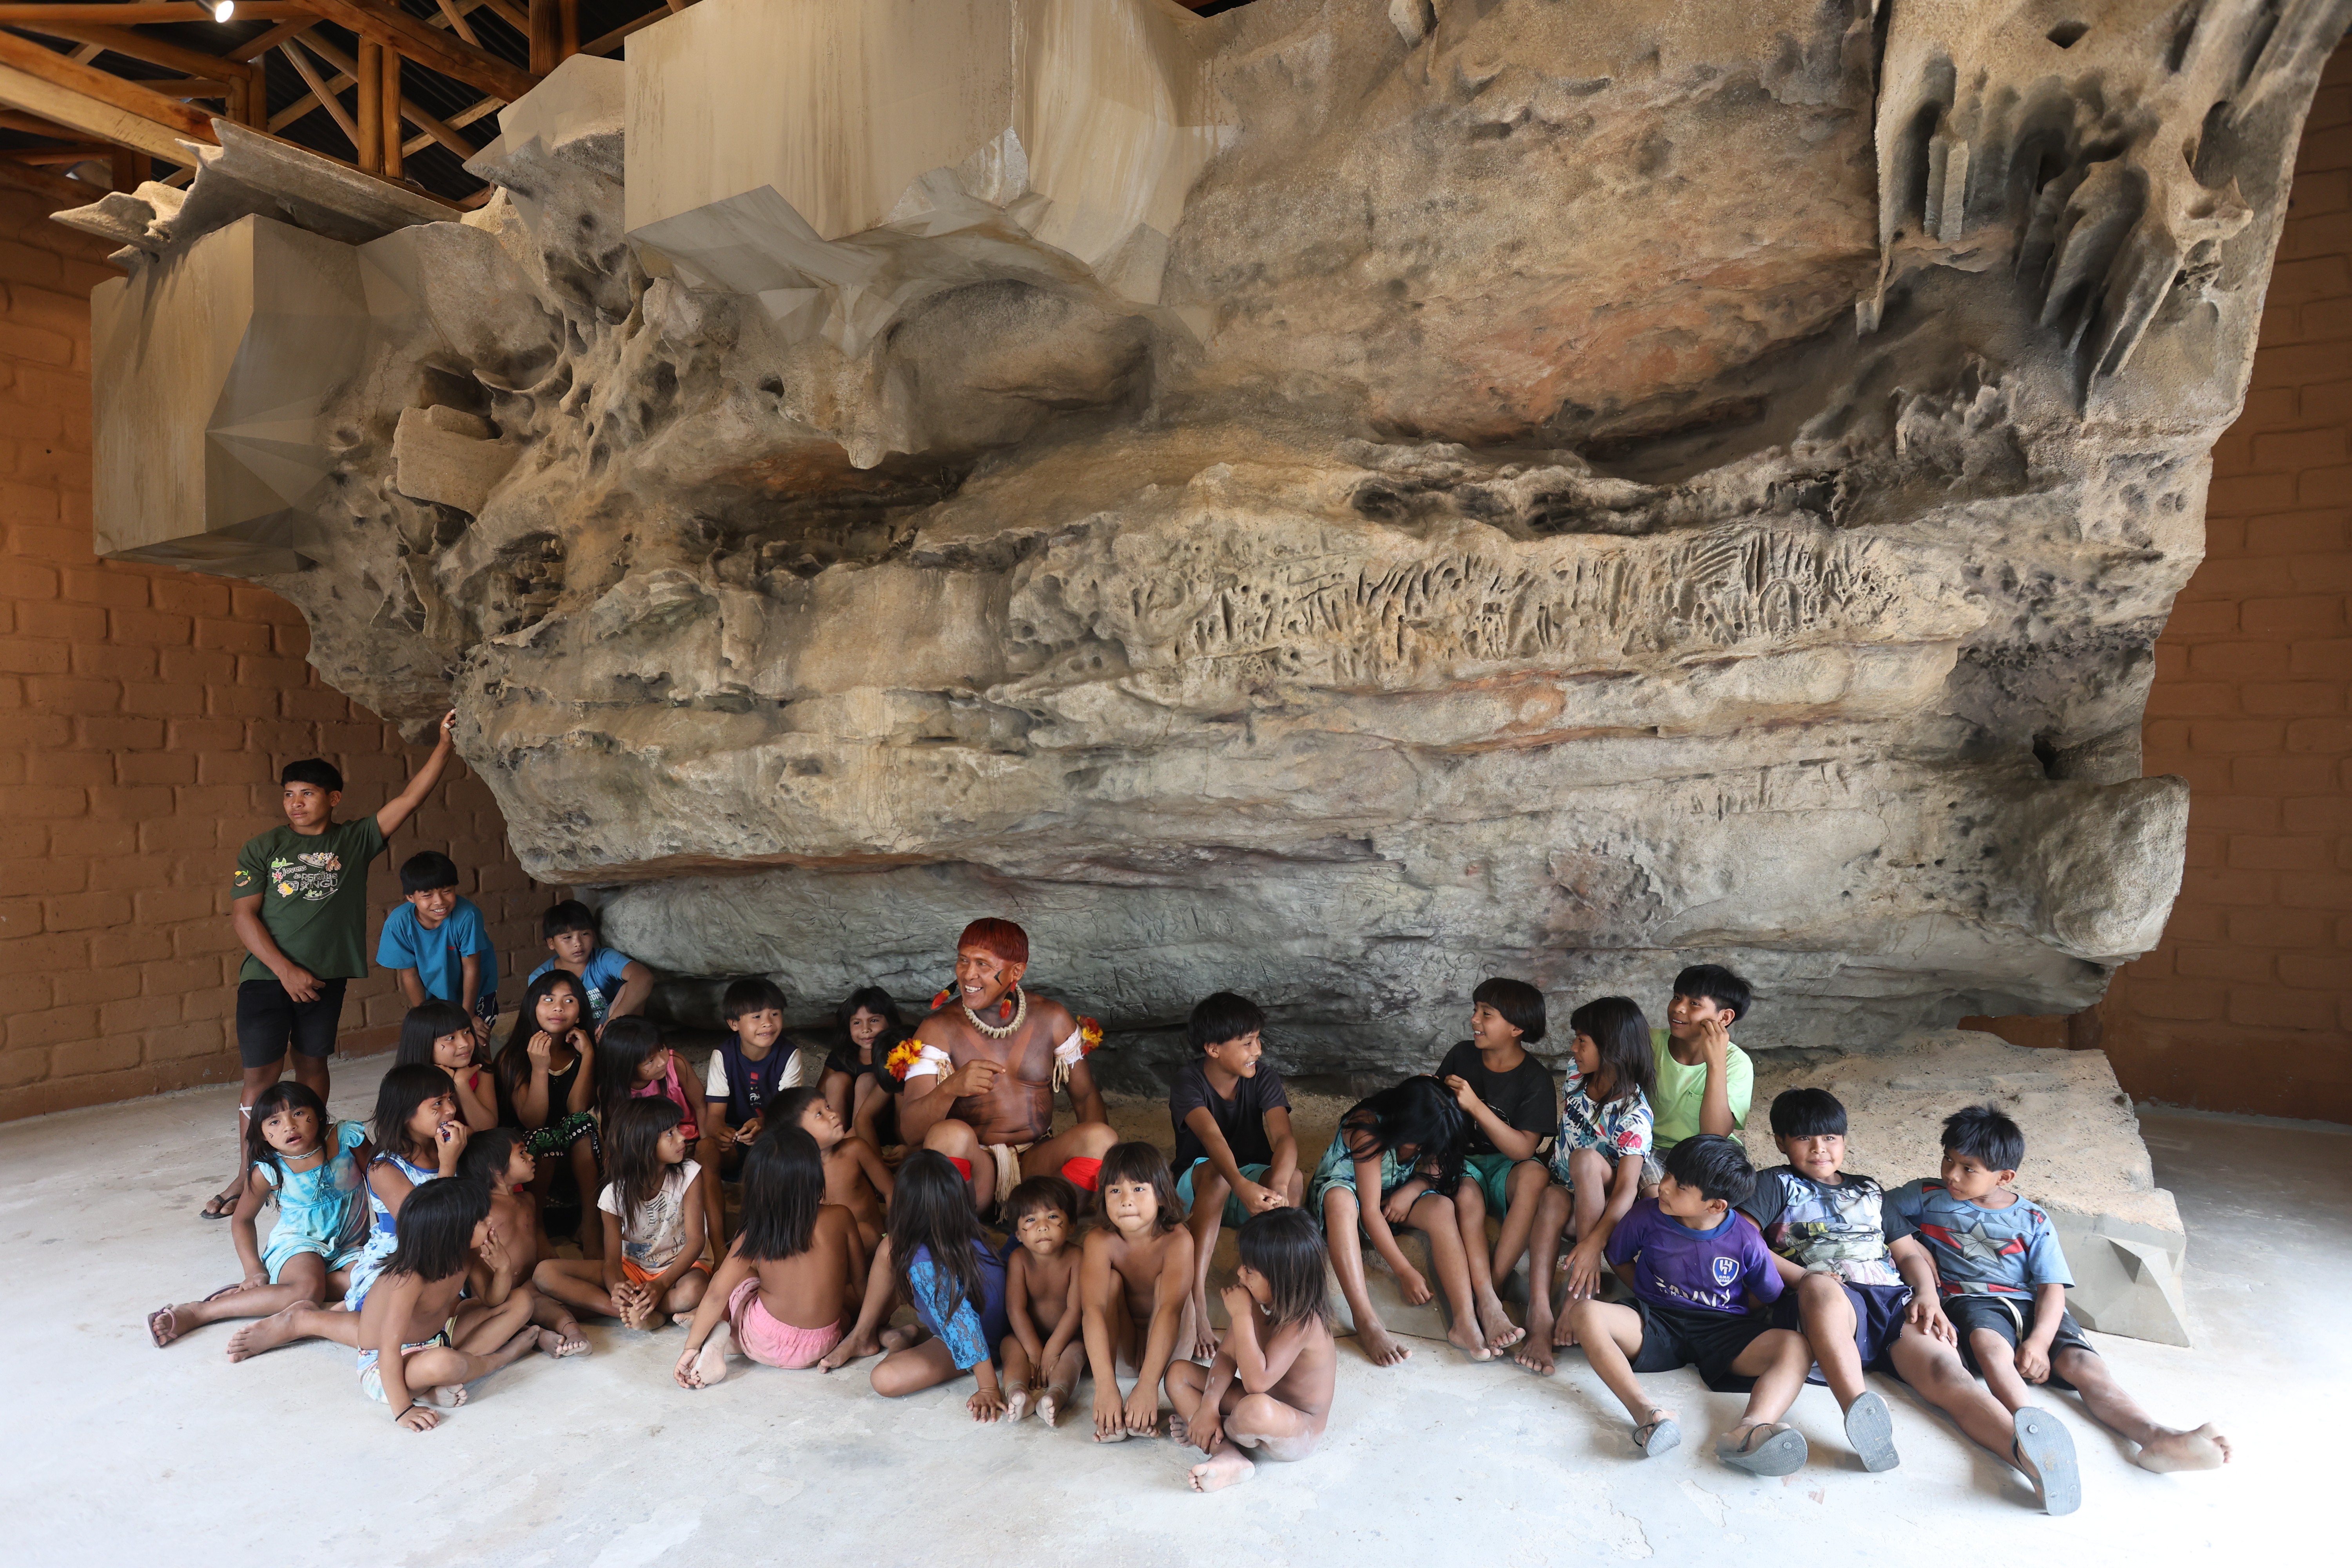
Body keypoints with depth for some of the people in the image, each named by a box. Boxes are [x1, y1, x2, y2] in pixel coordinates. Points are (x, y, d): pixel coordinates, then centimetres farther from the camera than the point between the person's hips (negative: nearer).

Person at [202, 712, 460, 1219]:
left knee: (312, 1064, 13)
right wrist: (285, 970, -14)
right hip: (267, 976, -1)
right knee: (261, 1074, 1)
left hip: (325, 977, 1)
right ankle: (247, 1175, 13)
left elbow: (411, 798, -7)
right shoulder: (262, 849, 0)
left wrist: (444, 742, -14)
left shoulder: (356, 840, 1)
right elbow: (243, 914, -4)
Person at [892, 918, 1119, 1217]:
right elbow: (910, 1130, -14)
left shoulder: (1051, 1019, 2)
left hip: (1037, 1161, 2)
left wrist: (1098, 1145, -9)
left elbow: (1086, 1094, 10)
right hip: (974, 1168, -2)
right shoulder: (938, 1029, -5)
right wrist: (950, 1088, -35)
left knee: (1102, 1137, -27)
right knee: (950, 1134, -34)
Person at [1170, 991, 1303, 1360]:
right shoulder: (1189, 1083, -19)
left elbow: (1285, 1139, -27)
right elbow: (1212, 1137, -40)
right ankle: (1195, 1303, -44)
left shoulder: (1264, 1079, -11)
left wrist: (1277, 1186, -50)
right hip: (1199, 1187, -2)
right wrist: (1242, 1187, -59)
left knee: (1294, 1177, -31)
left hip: (1254, 1181, 2)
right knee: (1215, 1172, -38)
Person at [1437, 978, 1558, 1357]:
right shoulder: (1462, 1056, 1)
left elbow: (1523, 1148, -18)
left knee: (1535, 1175, -35)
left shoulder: (1535, 1079, -8)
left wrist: (1476, 1106, -27)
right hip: (1461, 1160, 1)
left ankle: (1491, 1284, -33)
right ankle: (1489, 1303, -39)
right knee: (1467, 1196, -34)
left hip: (1504, 1167, -1)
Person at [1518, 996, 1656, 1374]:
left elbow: (1627, 1188, -29)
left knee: (1587, 1158, -34)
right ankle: (1539, 1312, -47)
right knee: (1554, 1198, -32)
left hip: (1601, 1204, -4)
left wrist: (1594, 1243, -39)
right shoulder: (1577, 1074, -5)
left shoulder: (1634, 1114, -23)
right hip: (1566, 1192, 4)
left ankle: (1581, 1288, -31)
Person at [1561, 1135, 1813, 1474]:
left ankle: (1751, 1428, -55)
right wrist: (1650, 1295, 6)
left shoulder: (1746, 1240, -7)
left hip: (1723, 1331, 0)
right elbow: (1619, 1259, 13)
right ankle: (1644, 1412, -48)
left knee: (1796, 1347, -28)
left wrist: (1723, 1312, 0)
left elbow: (1767, 1297, 7)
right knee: (1584, 1312, -29)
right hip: (1654, 1327, 0)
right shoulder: (1647, 1216, -5)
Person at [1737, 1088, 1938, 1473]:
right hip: (1823, 1297, -6)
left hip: (1893, 1297, 6)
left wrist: (1929, 1297, 4)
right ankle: (1859, 1409, -60)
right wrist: (1801, 1276, -9)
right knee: (1821, 1288, -40)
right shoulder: (1776, 1184, 19)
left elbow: (1909, 1254, 27)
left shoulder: (1869, 1191, 33)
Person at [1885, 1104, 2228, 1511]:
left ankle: (2156, 1437, -45)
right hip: (1969, 1302, -3)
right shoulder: (1928, 1198, 12)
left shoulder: (2032, 1221, 12)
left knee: (2080, 1360, -25)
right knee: (1989, 1342, -36)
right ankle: (2035, 1429, -62)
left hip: (2029, 1306, 4)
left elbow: (2053, 1287, 4)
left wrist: (2039, 1340, -15)